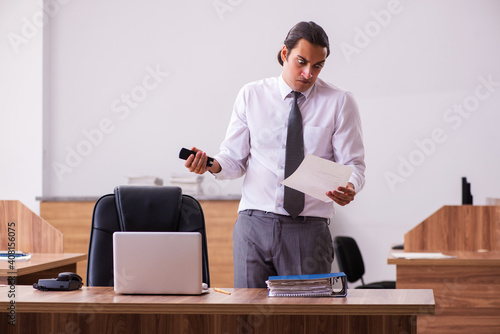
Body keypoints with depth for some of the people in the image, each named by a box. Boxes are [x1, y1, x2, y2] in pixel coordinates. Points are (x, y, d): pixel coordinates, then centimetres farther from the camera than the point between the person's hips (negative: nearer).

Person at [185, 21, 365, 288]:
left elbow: (353, 164, 2)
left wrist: (349, 188, -20)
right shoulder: (251, 95, 8)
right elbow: (235, 159, 9)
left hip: (308, 228, -1)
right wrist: (212, 165, -14)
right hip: (254, 223, 1)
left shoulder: (340, 103, 5)